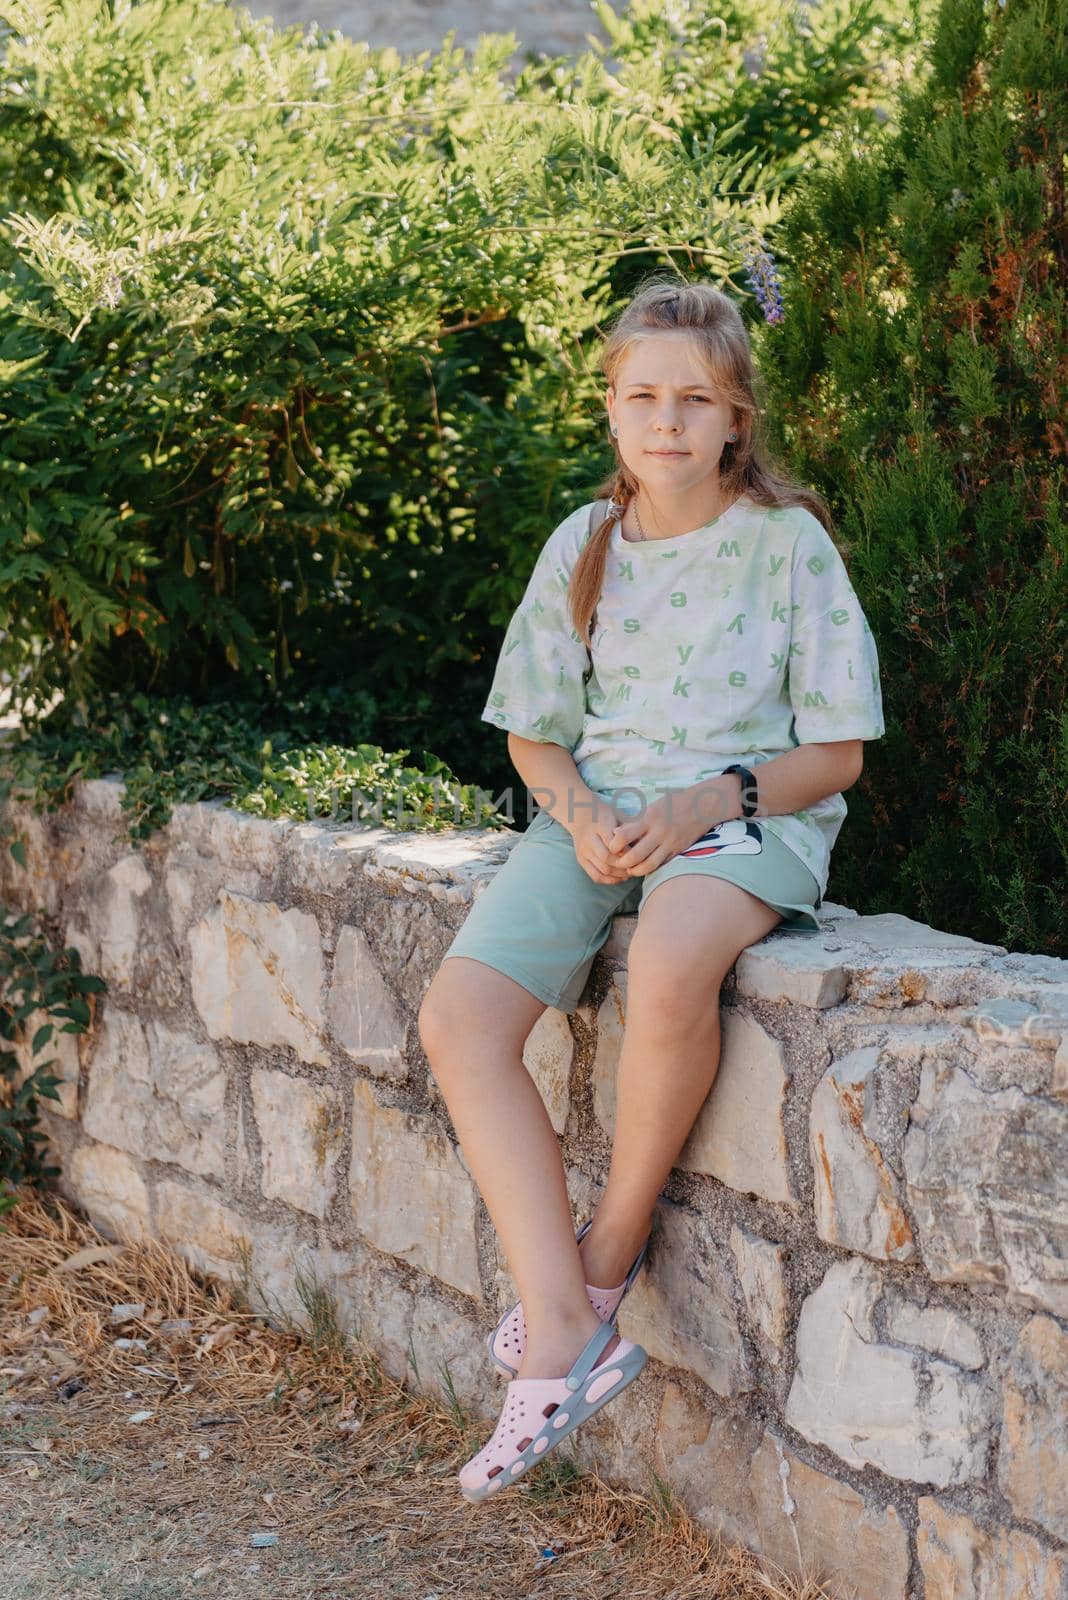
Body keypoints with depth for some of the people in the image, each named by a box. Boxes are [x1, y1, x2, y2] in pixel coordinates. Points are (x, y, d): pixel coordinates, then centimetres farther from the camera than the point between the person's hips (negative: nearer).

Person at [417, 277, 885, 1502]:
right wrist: (579, 812, -7)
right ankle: (564, 1335, -22)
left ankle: (609, 1255, -16)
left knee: (670, 968, -40)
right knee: (460, 1014, -22)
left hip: (749, 815, -4)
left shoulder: (787, 541, -1)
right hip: (599, 811, 5)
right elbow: (533, 732, 15)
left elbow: (835, 753, -2)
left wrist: (705, 803, -17)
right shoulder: (583, 544, 10)